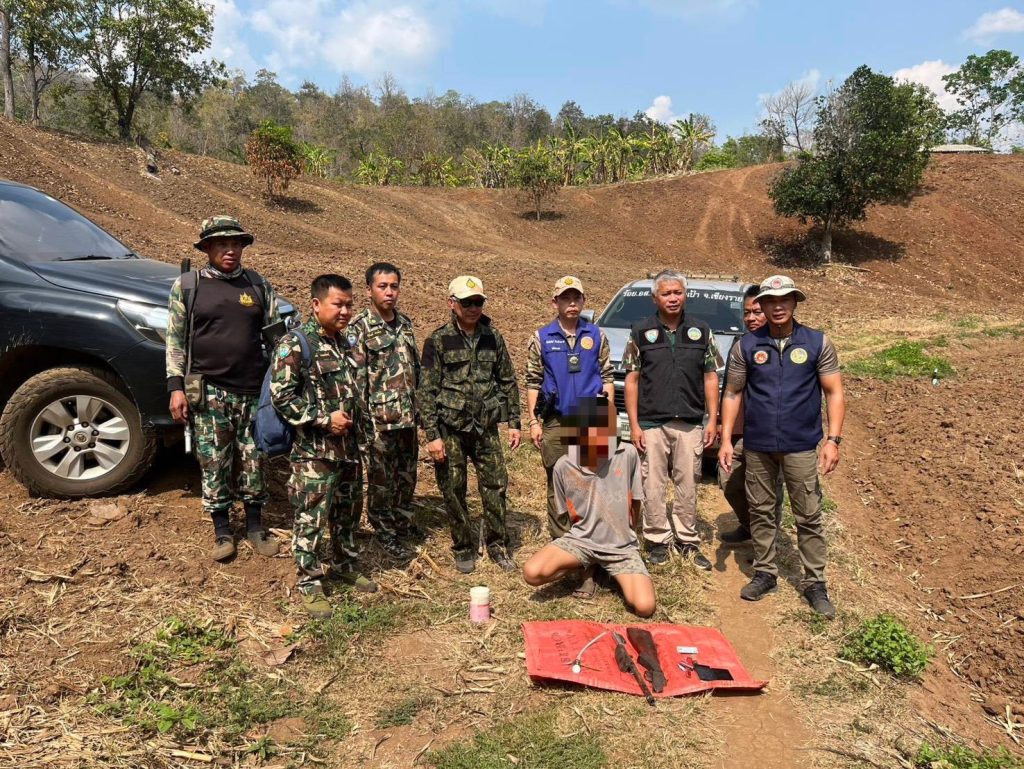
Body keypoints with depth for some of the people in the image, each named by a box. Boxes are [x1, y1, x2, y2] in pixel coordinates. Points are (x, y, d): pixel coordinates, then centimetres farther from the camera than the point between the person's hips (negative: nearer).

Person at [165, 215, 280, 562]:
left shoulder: (260, 285, 7)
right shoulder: (186, 286, 2)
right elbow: (175, 339, 3)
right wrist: (176, 387, -4)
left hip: (254, 390, 2)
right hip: (209, 392, -1)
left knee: (253, 461, 9)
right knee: (214, 463, 5)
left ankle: (255, 526, 24)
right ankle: (222, 531, 20)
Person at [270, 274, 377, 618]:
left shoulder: (346, 342, 11)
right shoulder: (295, 344, -13)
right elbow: (282, 396, -19)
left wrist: (364, 430, 16)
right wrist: (324, 419, -19)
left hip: (350, 447, 8)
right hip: (315, 451, -7)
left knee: (348, 512, 19)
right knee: (311, 520, 1)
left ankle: (345, 566, 37)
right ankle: (309, 584, 15)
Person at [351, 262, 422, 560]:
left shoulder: (405, 323, 8)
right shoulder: (359, 327, -12)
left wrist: (418, 405, 15)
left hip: (408, 416, 6)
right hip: (380, 420, -6)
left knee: (407, 476, 18)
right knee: (381, 480, 7)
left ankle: (404, 522, 37)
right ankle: (385, 533, 22)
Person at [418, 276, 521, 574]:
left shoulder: (493, 338, 6)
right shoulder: (438, 341, -5)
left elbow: (508, 381, 11)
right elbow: (426, 390, -7)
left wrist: (513, 422, 6)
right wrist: (432, 435, -12)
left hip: (486, 426, 3)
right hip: (451, 428, -3)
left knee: (496, 485, 5)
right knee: (453, 491, 6)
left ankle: (497, 545, 23)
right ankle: (463, 549, 23)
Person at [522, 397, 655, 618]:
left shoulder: (627, 454, -13)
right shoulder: (564, 466, -10)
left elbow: (635, 502, 2)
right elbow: (570, 513, 7)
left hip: (622, 546, -1)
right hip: (581, 540, 1)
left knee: (644, 607, -22)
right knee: (532, 573, -24)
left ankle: (612, 573, 11)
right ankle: (586, 568, 6)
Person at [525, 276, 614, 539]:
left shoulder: (597, 335, 5)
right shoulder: (541, 338, 2)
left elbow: (607, 377, 8)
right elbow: (532, 382, 2)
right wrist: (534, 422, -2)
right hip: (555, 423, 0)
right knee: (557, 485, 8)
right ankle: (561, 540, 20)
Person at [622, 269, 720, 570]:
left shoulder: (701, 331, 8)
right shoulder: (641, 332, 2)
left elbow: (710, 378, 9)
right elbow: (631, 380, 1)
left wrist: (713, 420, 2)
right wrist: (634, 425, -5)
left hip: (690, 424, 2)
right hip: (652, 424, -1)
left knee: (688, 485, 9)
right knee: (653, 486, 3)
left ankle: (687, 540, 22)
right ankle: (658, 539, 17)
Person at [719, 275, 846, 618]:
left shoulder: (818, 343, -1)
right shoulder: (746, 346, 2)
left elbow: (834, 393, 0)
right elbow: (733, 394, 5)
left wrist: (833, 439, -10)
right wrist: (726, 439, -2)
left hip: (800, 446, -1)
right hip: (757, 446, 2)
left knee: (809, 517, 3)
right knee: (761, 513, 11)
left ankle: (815, 582, 16)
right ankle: (765, 574, 25)